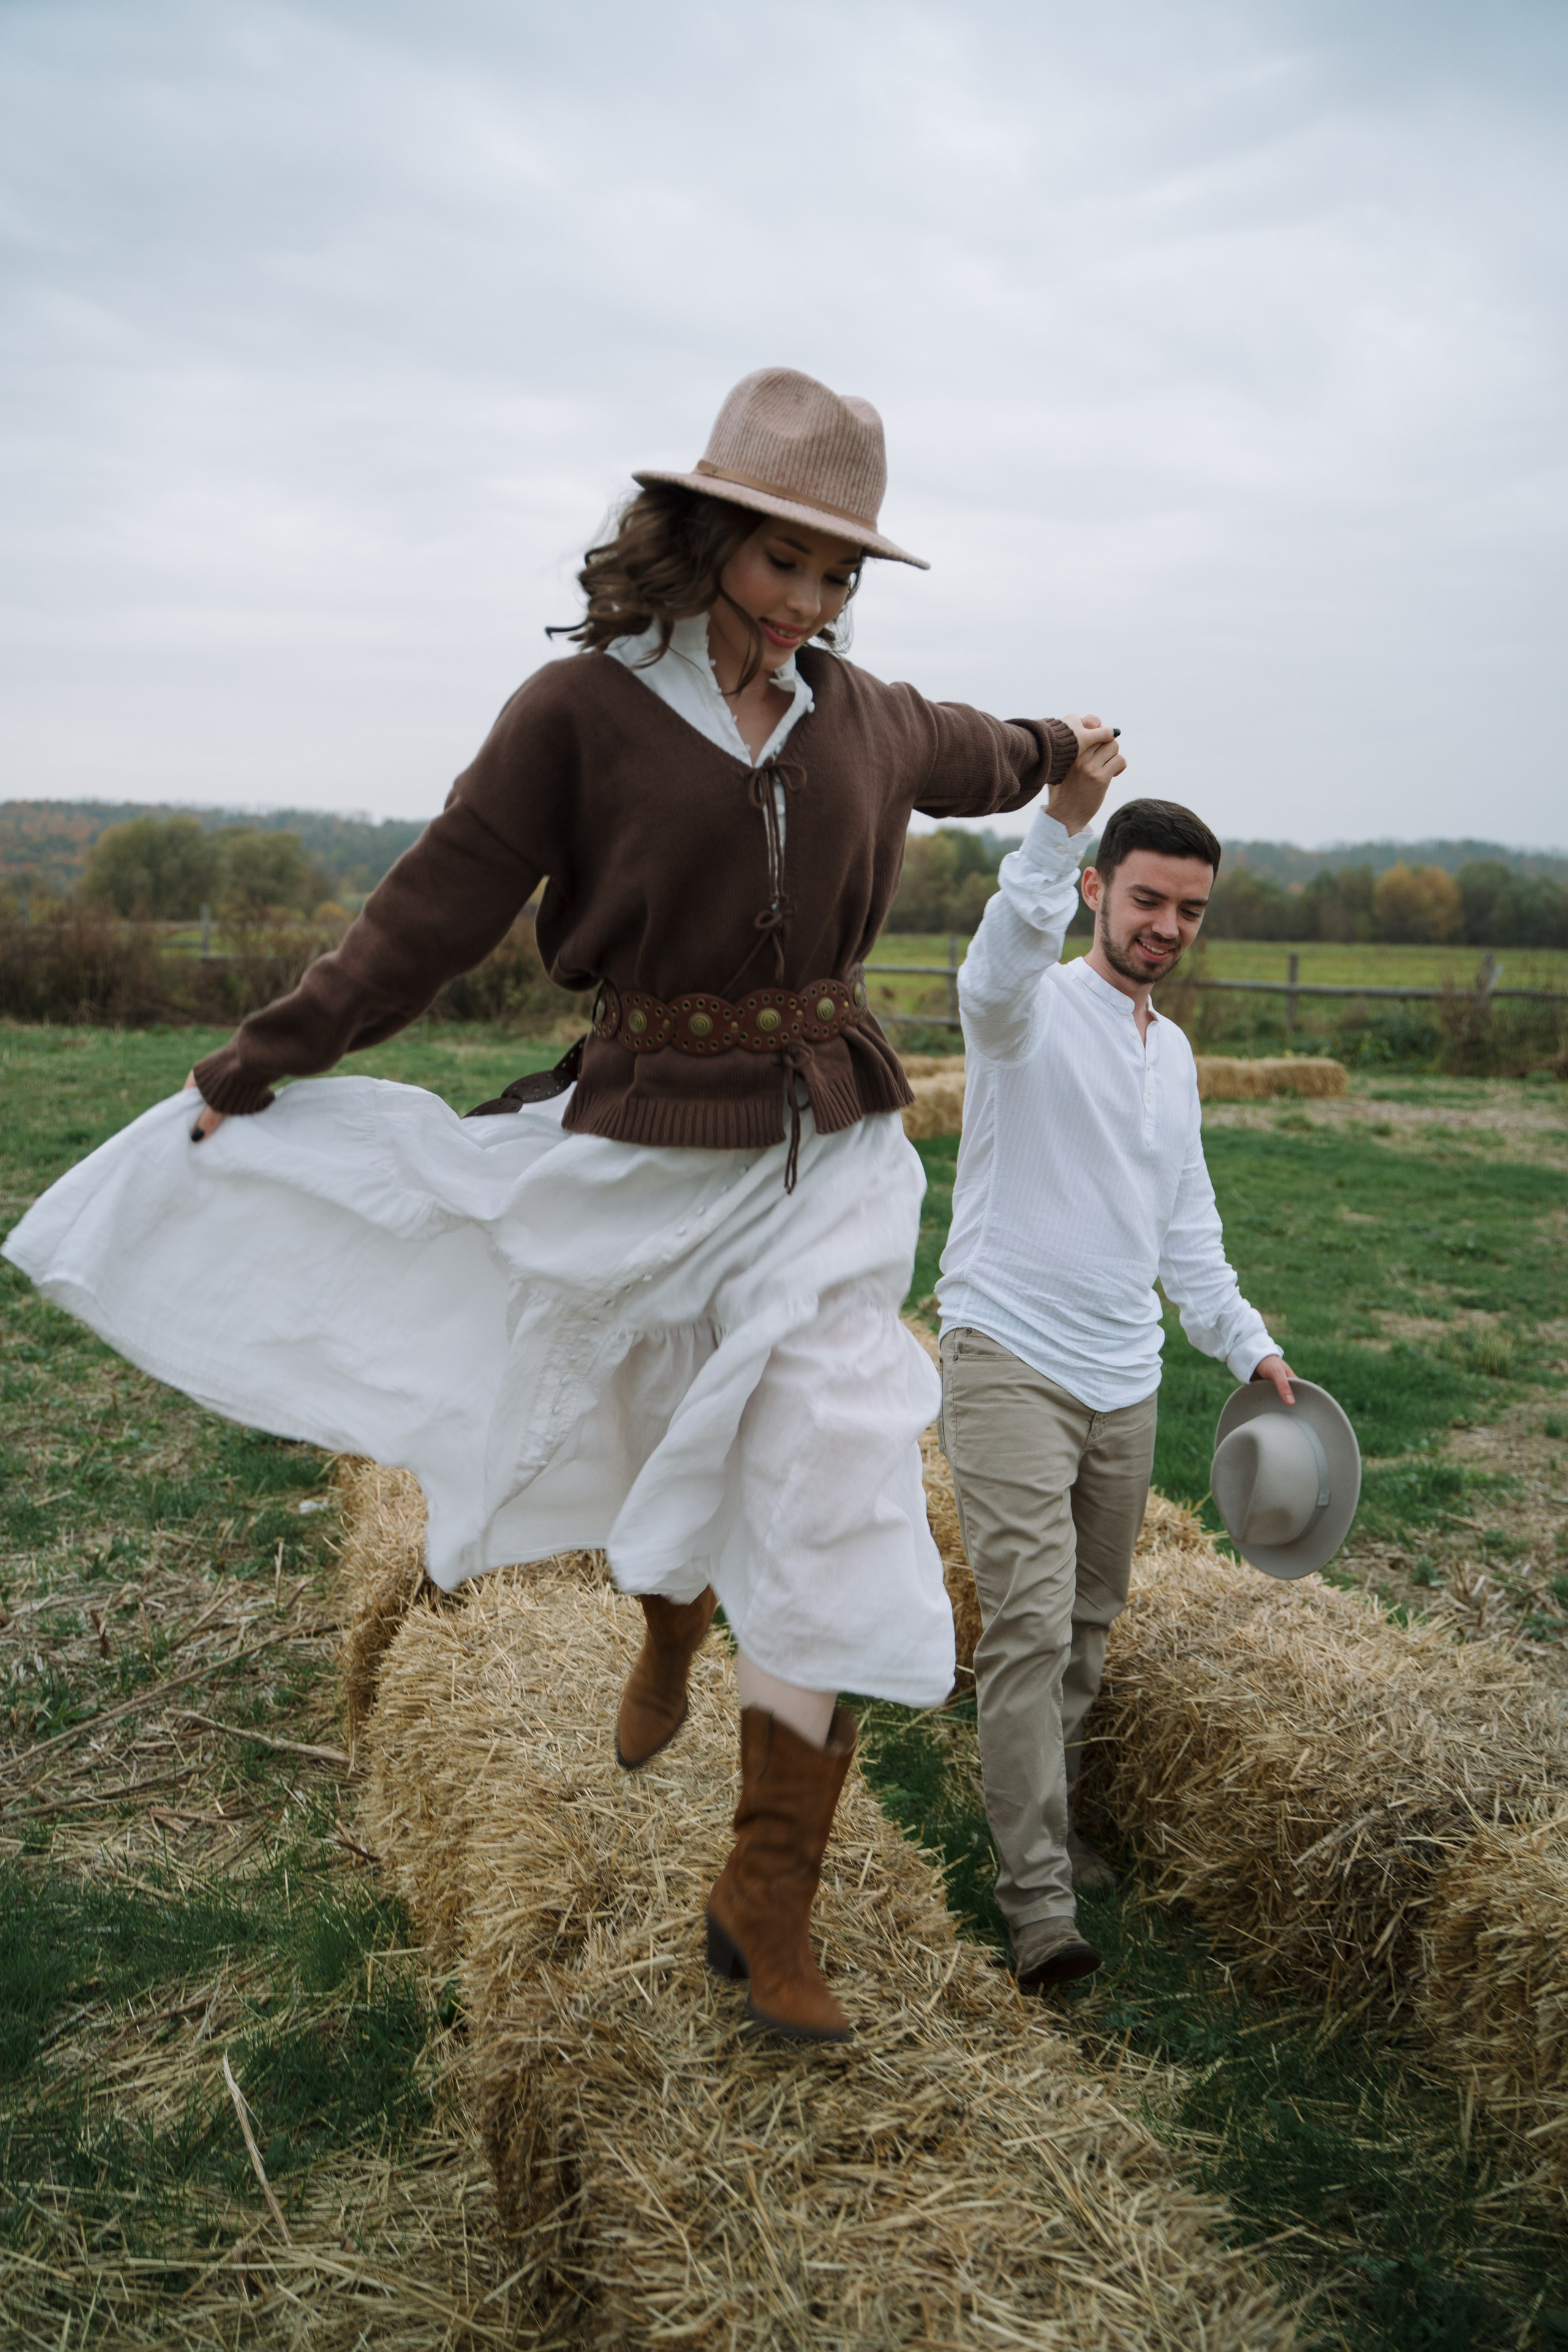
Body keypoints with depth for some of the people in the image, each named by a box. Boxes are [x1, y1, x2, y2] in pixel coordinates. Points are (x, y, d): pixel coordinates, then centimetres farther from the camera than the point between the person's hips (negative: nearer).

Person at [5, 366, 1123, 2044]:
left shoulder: (856, 710, 5)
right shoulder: (580, 710, -8)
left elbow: (960, 756, 29)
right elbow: (434, 911, -5)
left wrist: (1059, 751, 49)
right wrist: (260, 1063, -2)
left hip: (829, 1160, 3)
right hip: (644, 1153, -2)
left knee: (831, 1521, -3)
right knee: (666, 1456, 17)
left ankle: (765, 1906, 12)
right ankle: (670, 1626, 57)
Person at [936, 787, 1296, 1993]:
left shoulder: (1175, 1053, 17)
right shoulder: (1035, 1011, -6)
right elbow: (999, 971, -32)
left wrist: (1249, 1345, 21)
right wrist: (1061, 819, -46)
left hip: (1126, 1377, 7)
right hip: (1012, 1360, -7)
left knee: (1089, 1624, 13)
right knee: (1030, 1623, -12)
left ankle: (1053, 1830, 28)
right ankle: (1039, 1896, -6)